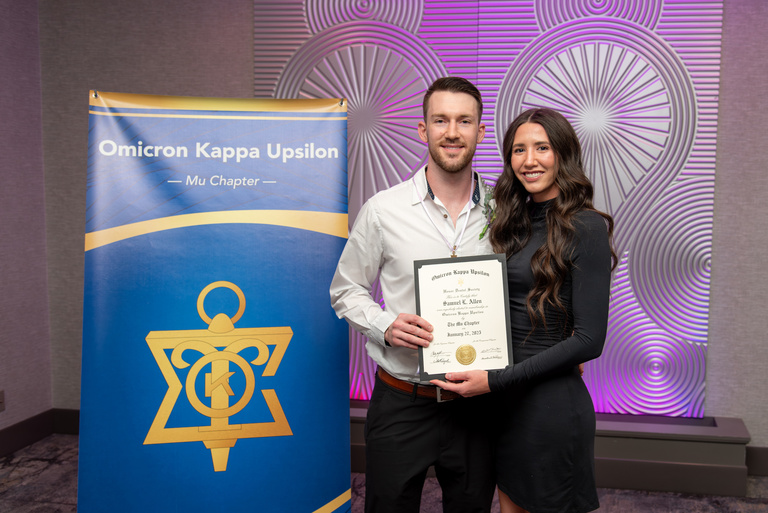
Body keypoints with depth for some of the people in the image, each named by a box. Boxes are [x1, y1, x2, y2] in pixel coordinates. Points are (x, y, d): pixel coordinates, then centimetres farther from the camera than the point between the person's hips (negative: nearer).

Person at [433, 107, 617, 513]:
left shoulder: (585, 228, -13)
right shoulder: (515, 222, 9)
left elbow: (589, 340, -17)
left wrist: (495, 380, -18)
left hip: (552, 403, -6)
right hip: (506, 402, 7)